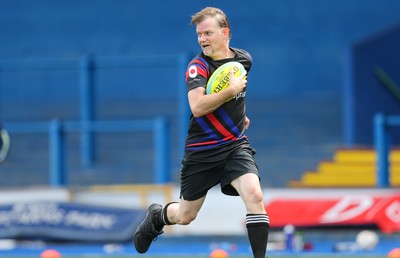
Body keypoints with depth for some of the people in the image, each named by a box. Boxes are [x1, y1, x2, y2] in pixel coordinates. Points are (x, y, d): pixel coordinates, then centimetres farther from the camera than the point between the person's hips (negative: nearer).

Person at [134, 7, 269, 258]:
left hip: (236, 145, 3)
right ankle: (156, 216, 48)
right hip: (202, 150, -3)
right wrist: (232, 89, -28)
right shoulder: (198, 66, -15)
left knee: (254, 196, -24)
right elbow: (197, 106, -31)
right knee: (186, 216, 12)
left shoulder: (244, 59, 2)